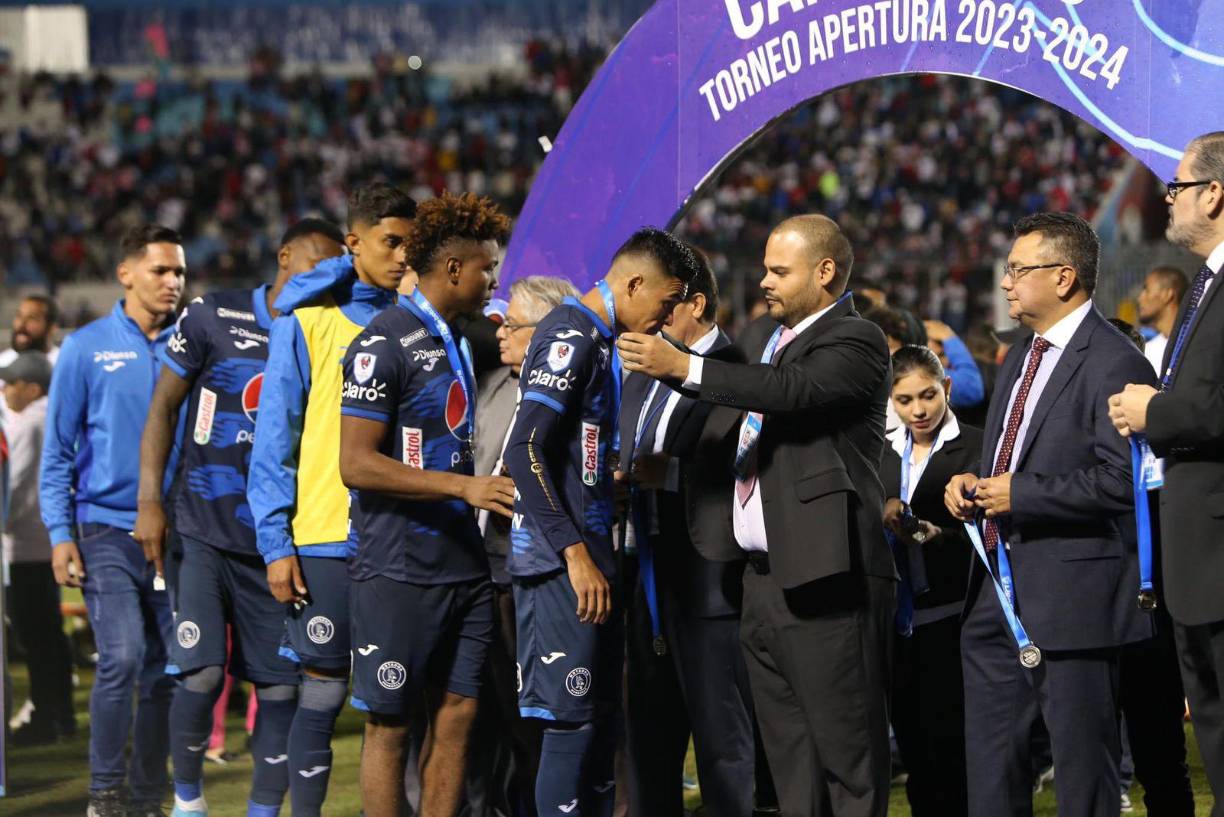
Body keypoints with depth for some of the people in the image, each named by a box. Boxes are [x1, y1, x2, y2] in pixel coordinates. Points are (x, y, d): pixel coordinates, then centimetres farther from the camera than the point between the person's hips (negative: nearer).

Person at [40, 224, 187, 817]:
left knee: (166, 669, 5)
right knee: (122, 658, -15)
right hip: (106, 528, -3)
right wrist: (60, 533, -5)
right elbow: (58, 450, 2)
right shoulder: (88, 348, 0)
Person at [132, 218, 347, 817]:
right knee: (201, 676, -12)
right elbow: (164, 407, 3)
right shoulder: (215, 317, -2)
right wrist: (149, 502, -4)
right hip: (204, 535, -3)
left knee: (282, 687, 1)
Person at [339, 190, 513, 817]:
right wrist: (464, 486, -21)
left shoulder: (461, 339, 15)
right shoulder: (385, 343, -12)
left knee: (457, 715, 7)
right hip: (400, 572, -8)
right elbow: (358, 464, -18)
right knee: (389, 724, -1)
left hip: (464, 567, 8)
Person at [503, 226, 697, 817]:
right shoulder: (571, 336, -14)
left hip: (587, 557, 10)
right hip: (564, 564, -10)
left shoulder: (596, 339, 17)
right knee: (572, 724, -9)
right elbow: (525, 452, -22)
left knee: (598, 720, 12)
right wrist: (576, 553, -23)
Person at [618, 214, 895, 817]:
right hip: (764, 579, 9)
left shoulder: (856, 341, -8)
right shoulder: (760, 335, 18)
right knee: (788, 752, 12)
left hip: (826, 581, -9)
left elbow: (795, 389, -25)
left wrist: (683, 367, -29)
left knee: (847, 746, -6)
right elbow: (724, 423, 28)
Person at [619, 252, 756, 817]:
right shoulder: (640, 380, 17)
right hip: (647, 583, 8)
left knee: (723, 740, -2)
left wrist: (670, 472, -23)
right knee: (649, 742, 12)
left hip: (708, 582, -8)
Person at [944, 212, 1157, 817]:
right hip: (998, 599, 10)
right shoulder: (1019, 361, 18)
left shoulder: (1113, 363, -13)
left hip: (1070, 601, -9)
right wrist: (971, 484, 8)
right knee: (990, 768, 13)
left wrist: (1020, 494, -18)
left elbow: (1121, 482, -22)